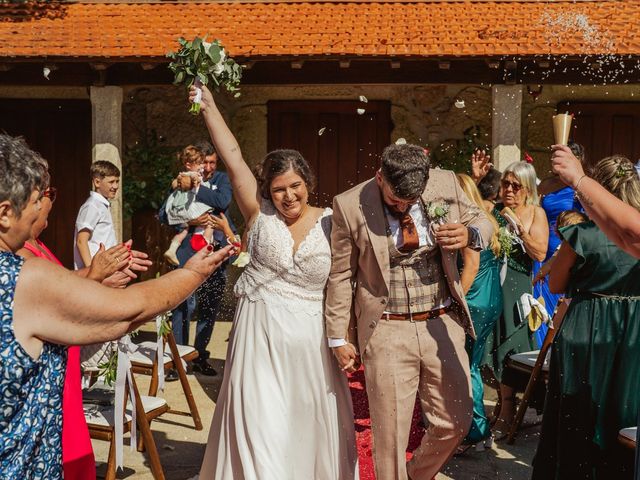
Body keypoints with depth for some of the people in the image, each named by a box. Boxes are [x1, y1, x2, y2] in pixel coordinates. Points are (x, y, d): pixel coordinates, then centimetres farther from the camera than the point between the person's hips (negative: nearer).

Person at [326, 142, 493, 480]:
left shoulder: (446, 184, -2)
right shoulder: (349, 206, -8)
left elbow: (481, 220, 13)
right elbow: (341, 276, -1)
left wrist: (470, 234, -12)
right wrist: (338, 337, 0)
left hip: (442, 325, 3)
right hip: (386, 331, -3)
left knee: (456, 422, 11)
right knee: (390, 433, 5)